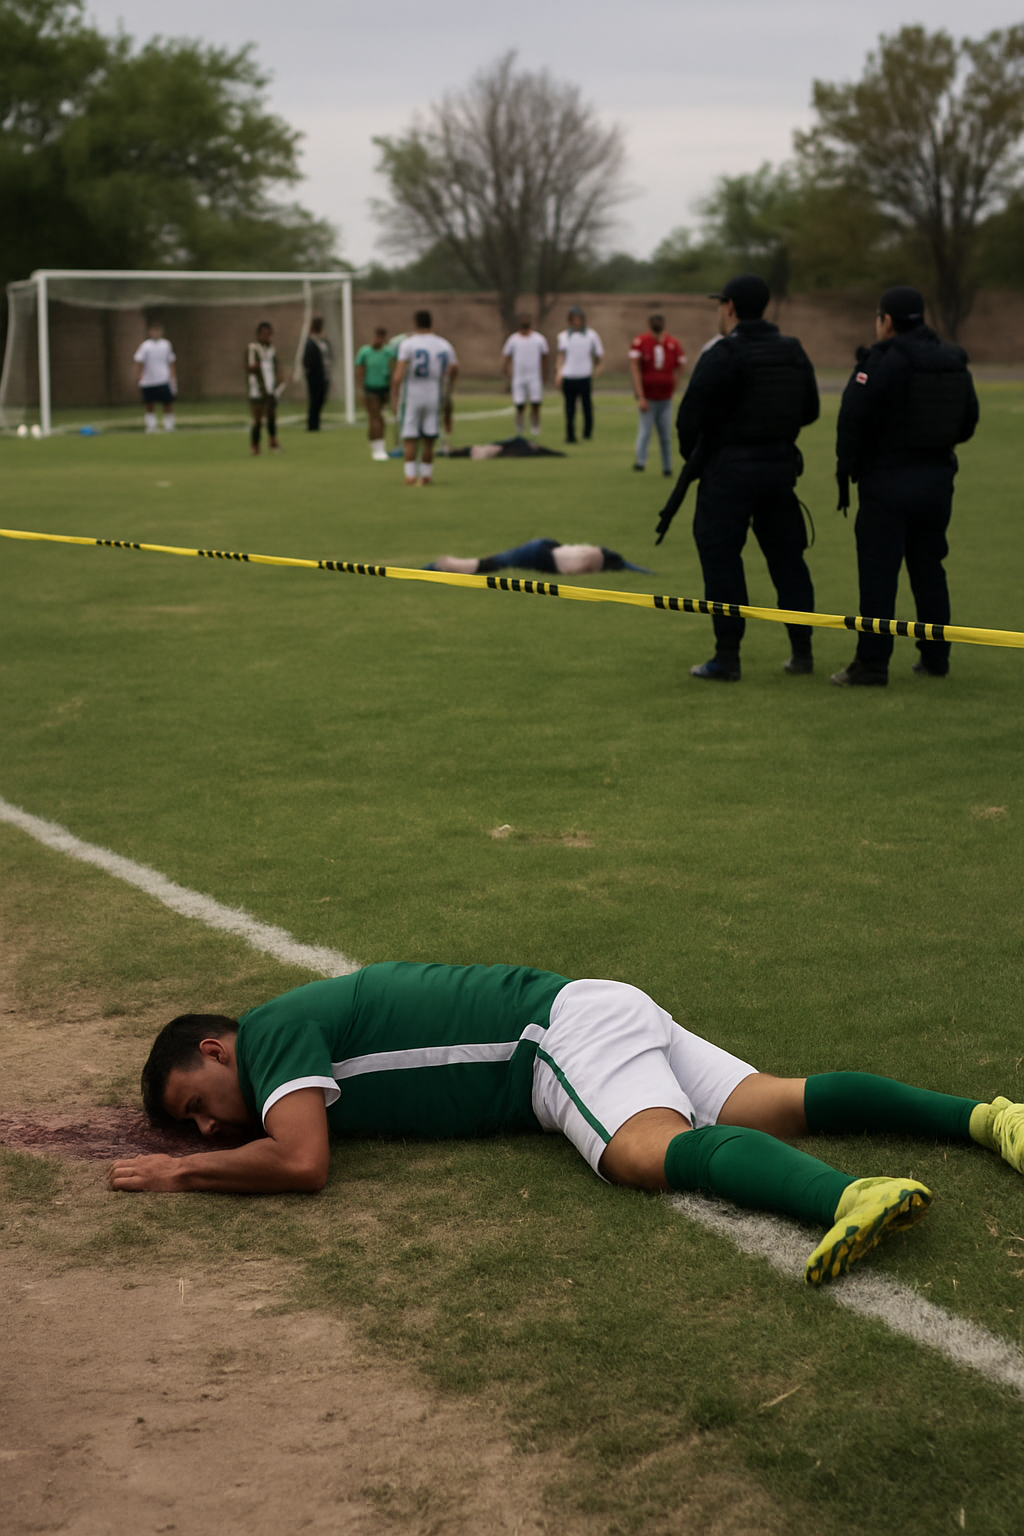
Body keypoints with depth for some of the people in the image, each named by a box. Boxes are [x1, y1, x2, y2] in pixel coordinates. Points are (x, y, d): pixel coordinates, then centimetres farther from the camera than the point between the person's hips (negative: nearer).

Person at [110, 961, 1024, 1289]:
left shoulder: (272, 1036, -9)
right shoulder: (302, 1024, 20)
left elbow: (303, 1162, -25)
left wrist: (178, 1173, -10)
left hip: (566, 1028, -9)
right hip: (601, 1019, 9)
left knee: (647, 1150, -35)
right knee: (774, 1103, -4)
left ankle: (853, 1196, -56)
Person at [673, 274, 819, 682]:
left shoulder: (721, 356, -13)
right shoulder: (794, 352, 8)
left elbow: (690, 417, -14)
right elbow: (809, 411, 14)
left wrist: (691, 456, 4)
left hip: (729, 468, -6)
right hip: (782, 465, 6)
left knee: (721, 560, 1)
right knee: (786, 556, 13)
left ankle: (727, 658, 1)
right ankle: (802, 651, 16)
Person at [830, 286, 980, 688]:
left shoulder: (881, 362, -13)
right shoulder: (954, 362, 8)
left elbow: (853, 418, -17)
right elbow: (967, 423, 13)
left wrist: (845, 470, -8)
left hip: (888, 479, -6)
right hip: (938, 479, 6)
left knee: (878, 572, -3)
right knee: (928, 567, 15)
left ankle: (872, 663, -3)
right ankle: (935, 658, 19)